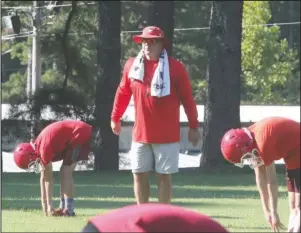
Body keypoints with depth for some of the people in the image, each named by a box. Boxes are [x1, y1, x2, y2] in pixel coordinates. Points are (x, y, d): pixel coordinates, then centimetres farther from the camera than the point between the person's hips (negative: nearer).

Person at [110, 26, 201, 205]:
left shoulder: (175, 68, -6)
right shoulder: (132, 65, 3)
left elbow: (187, 98, -3)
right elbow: (123, 93, 15)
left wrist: (194, 127, -2)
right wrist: (115, 118, 21)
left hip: (167, 135, -3)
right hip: (140, 134, 3)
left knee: (164, 176, 2)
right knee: (139, 176, 5)